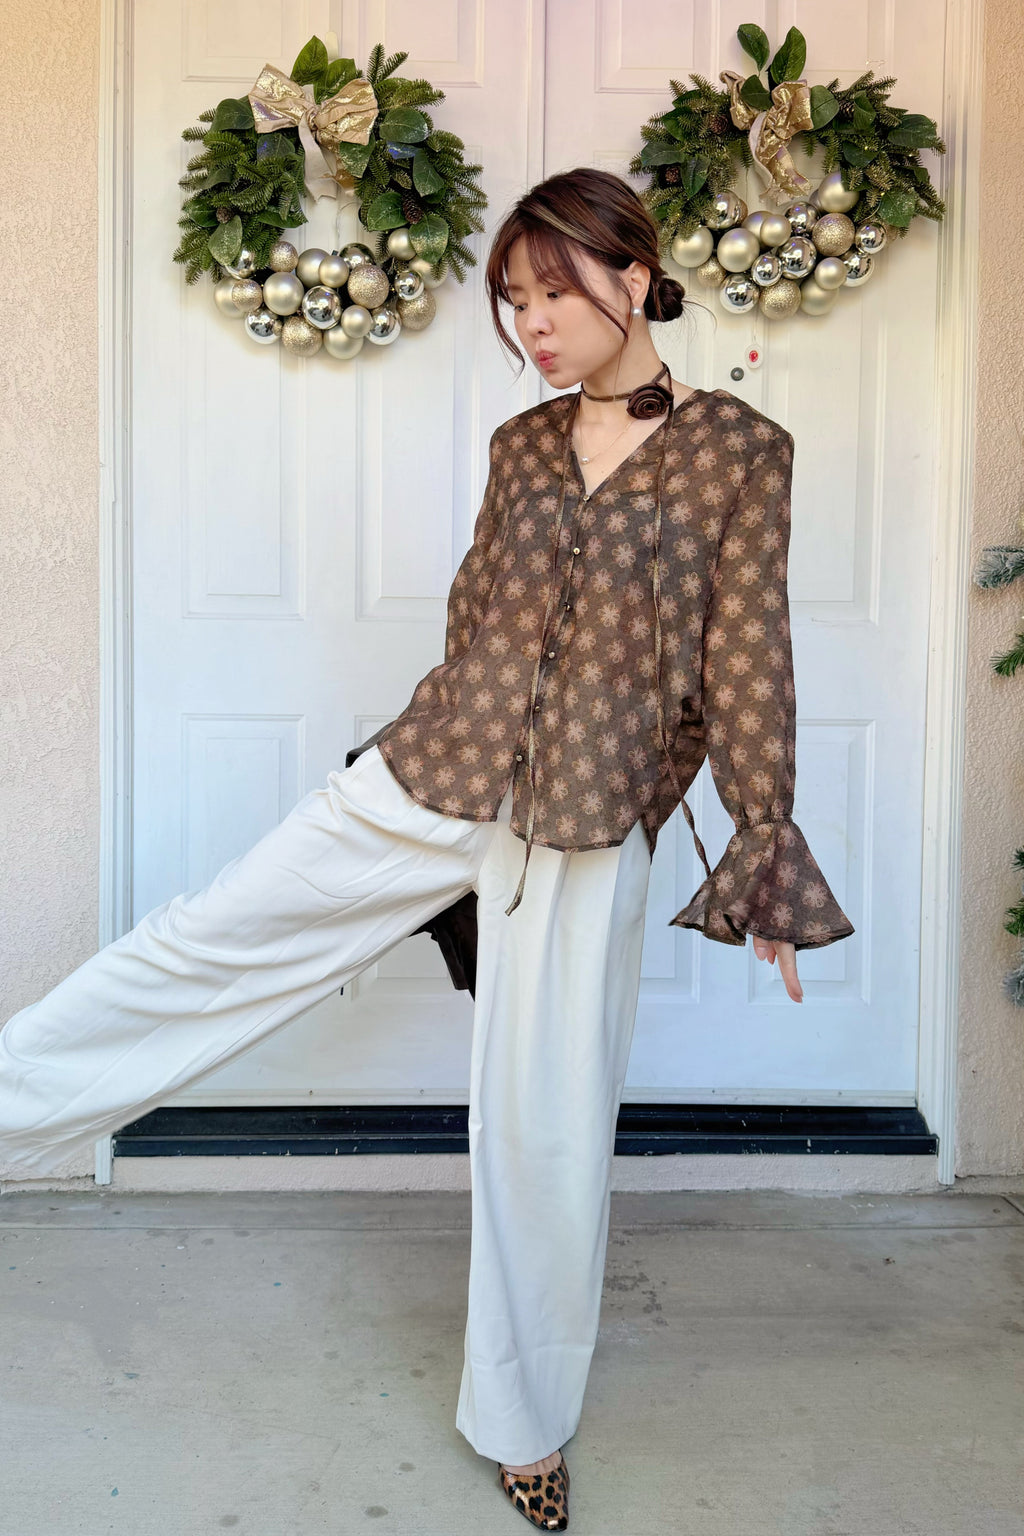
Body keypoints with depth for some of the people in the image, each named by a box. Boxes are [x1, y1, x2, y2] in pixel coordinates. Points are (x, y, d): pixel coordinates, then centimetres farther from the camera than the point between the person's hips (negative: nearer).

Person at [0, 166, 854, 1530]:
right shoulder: (522, 444, 8)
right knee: (208, 937, 4)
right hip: (428, 780, 4)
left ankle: (524, 1424, 28)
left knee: (550, 1132, 7)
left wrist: (764, 858, -5)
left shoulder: (741, 449, -4)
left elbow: (745, 664, -5)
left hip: (587, 840, -3)